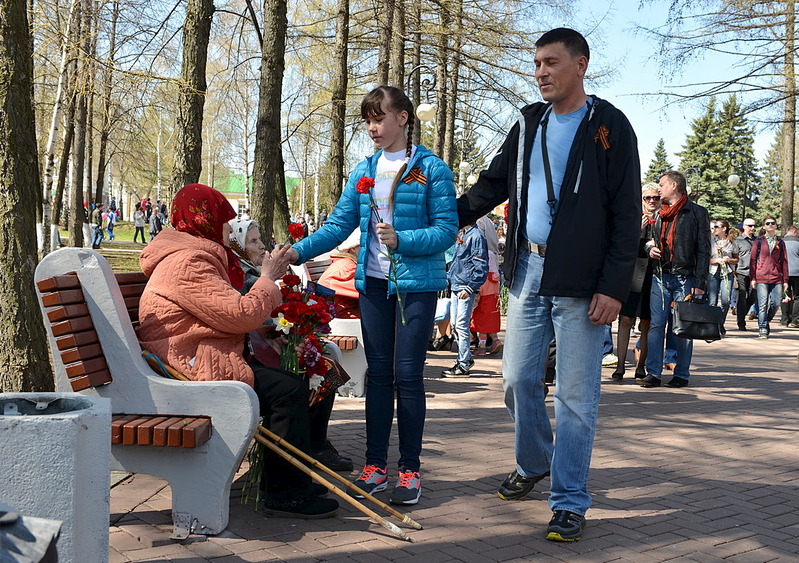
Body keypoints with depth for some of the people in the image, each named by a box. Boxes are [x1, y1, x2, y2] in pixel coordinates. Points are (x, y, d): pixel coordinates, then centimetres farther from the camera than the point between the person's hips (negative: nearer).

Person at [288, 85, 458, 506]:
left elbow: (446, 230, -9)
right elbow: (338, 225, 7)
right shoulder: (364, 171, 10)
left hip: (416, 283, -5)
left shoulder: (431, 169, -5)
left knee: (407, 374, -3)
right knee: (378, 372, 9)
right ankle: (375, 463, 16)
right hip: (374, 282, 5)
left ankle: (410, 469, 8)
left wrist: (401, 240, -22)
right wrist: (298, 252, -6)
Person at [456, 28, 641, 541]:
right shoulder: (529, 124, 13)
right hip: (528, 271, 6)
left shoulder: (609, 125, -4)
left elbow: (627, 214, -8)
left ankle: (569, 502, 10)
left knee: (575, 396, 0)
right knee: (519, 379, 12)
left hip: (581, 283, -5)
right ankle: (533, 464, 36)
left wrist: (614, 287, -15)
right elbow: (492, 187, 19)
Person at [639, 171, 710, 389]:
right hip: (660, 276, 5)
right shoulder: (659, 214, 17)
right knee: (656, 325, 0)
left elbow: (704, 249, -3)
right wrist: (650, 248, 4)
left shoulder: (697, 213, 0)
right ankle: (653, 373, 2)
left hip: (685, 278, -5)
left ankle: (682, 373, 9)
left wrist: (700, 281, -10)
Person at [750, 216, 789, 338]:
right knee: (763, 304, -7)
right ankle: (763, 329, -1)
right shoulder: (759, 241, 9)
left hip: (777, 278, 2)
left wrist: (785, 280, 8)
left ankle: (766, 322, 21)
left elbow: (784, 262, 14)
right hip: (762, 278, -2)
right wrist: (753, 278, 1)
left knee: (775, 303, -2)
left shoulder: (780, 243, 14)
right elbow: (753, 260, 7)